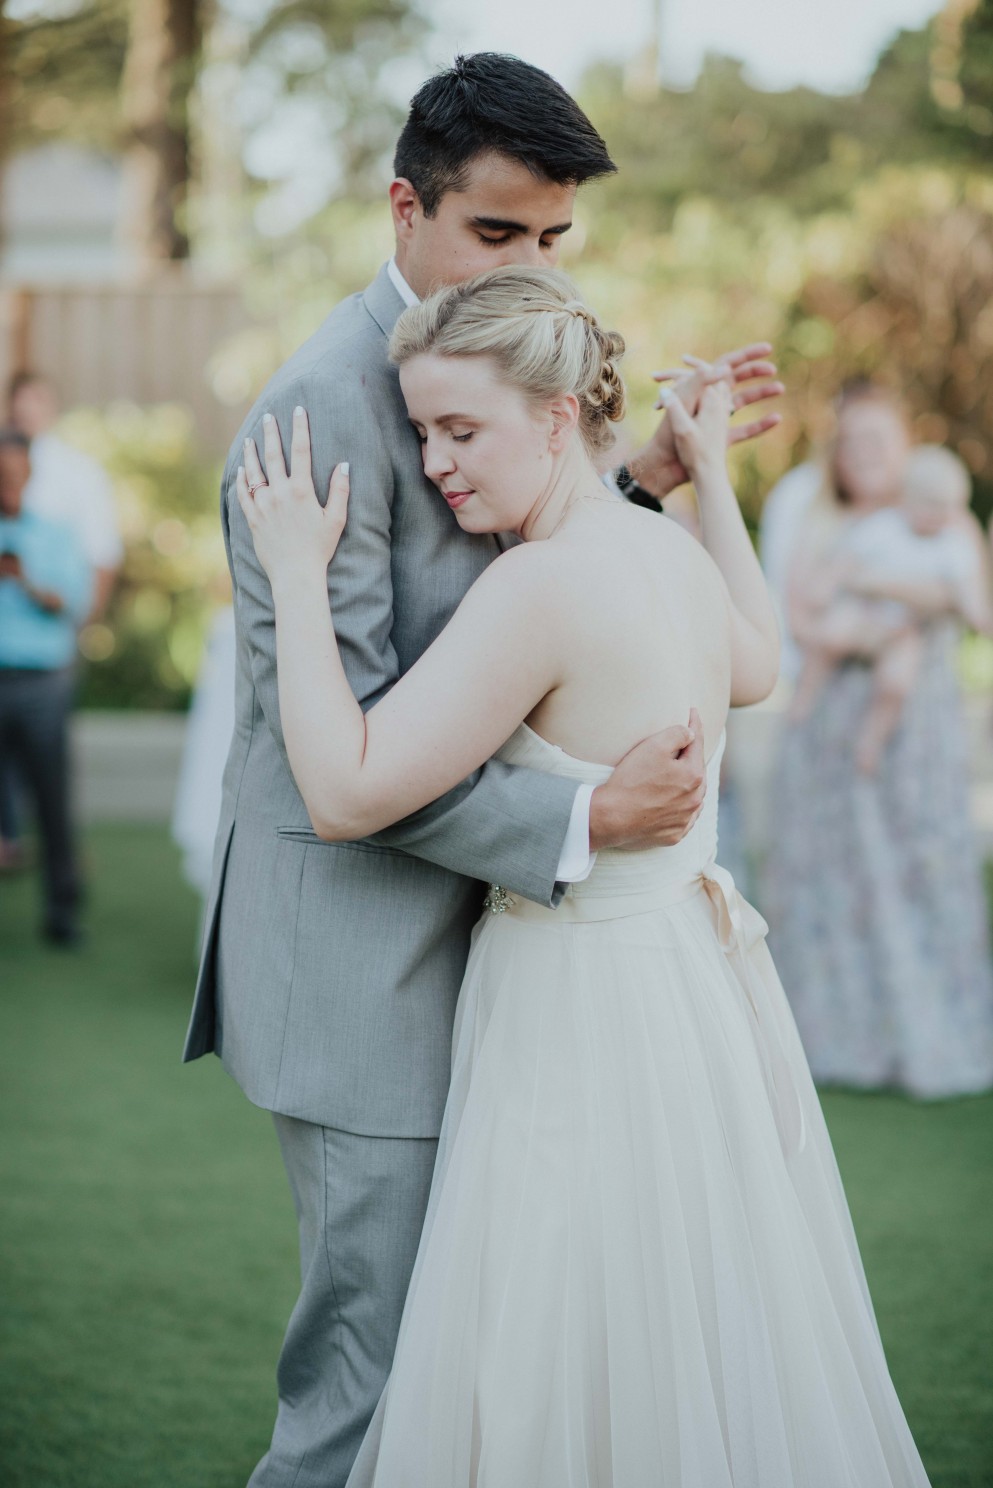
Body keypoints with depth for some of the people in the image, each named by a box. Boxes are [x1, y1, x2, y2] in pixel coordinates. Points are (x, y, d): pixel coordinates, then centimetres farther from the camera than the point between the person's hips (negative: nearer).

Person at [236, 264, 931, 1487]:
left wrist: (297, 578, -16)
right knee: (703, 1355, 21)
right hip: (702, 981, 9)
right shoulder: (671, 552, 4)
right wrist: (713, 478, 31)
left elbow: (346, 795, -24)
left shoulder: (542, 583, -22)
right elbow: (757, 670, 28)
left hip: (591, 1009, -9)